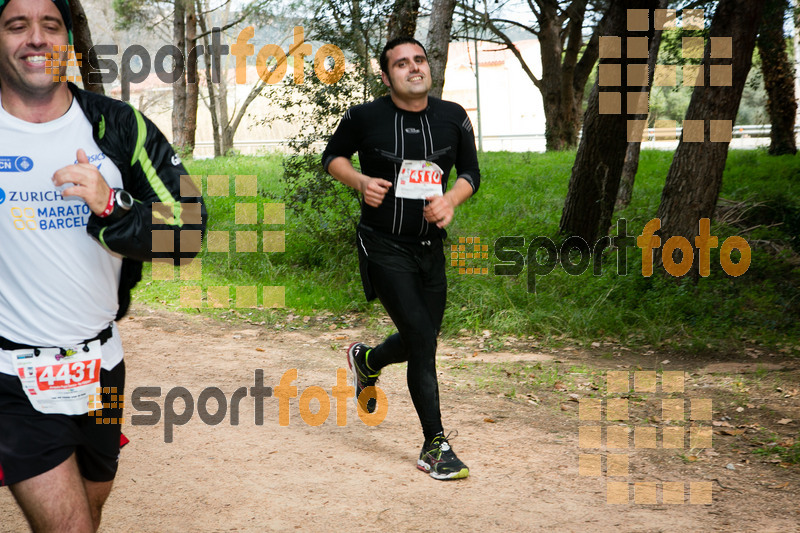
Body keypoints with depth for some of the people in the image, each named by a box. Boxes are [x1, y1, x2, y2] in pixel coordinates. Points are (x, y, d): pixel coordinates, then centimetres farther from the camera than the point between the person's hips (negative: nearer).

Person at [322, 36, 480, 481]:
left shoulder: (453, 118, 2)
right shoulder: (364, 118, -6)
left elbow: (470, 172, 12)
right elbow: (332, 156, 9)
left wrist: (451, 199, -9)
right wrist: (360, 180, -11)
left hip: (430, 247, 5)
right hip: (383, 247, -5)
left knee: (421, 340, 15)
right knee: (422, 342, -12)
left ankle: (366, 360, 49)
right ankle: (435, 447, -1)